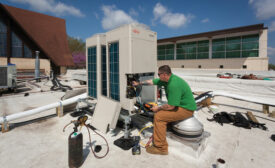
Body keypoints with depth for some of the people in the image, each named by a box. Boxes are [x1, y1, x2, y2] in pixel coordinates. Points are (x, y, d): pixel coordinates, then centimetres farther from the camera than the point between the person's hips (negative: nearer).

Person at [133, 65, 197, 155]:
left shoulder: (173, 85, -29)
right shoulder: (167, 79, 1)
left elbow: (170, 106, -27)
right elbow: (152, 82, 13)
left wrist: (158, 108, -11)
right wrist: (139, 83, 17)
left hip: (186, 109, -10)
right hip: (180, 104, 10)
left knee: (159, 116, -17)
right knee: (159, 111, 13)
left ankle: (161, 148, -5)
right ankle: (157, 136, 27)